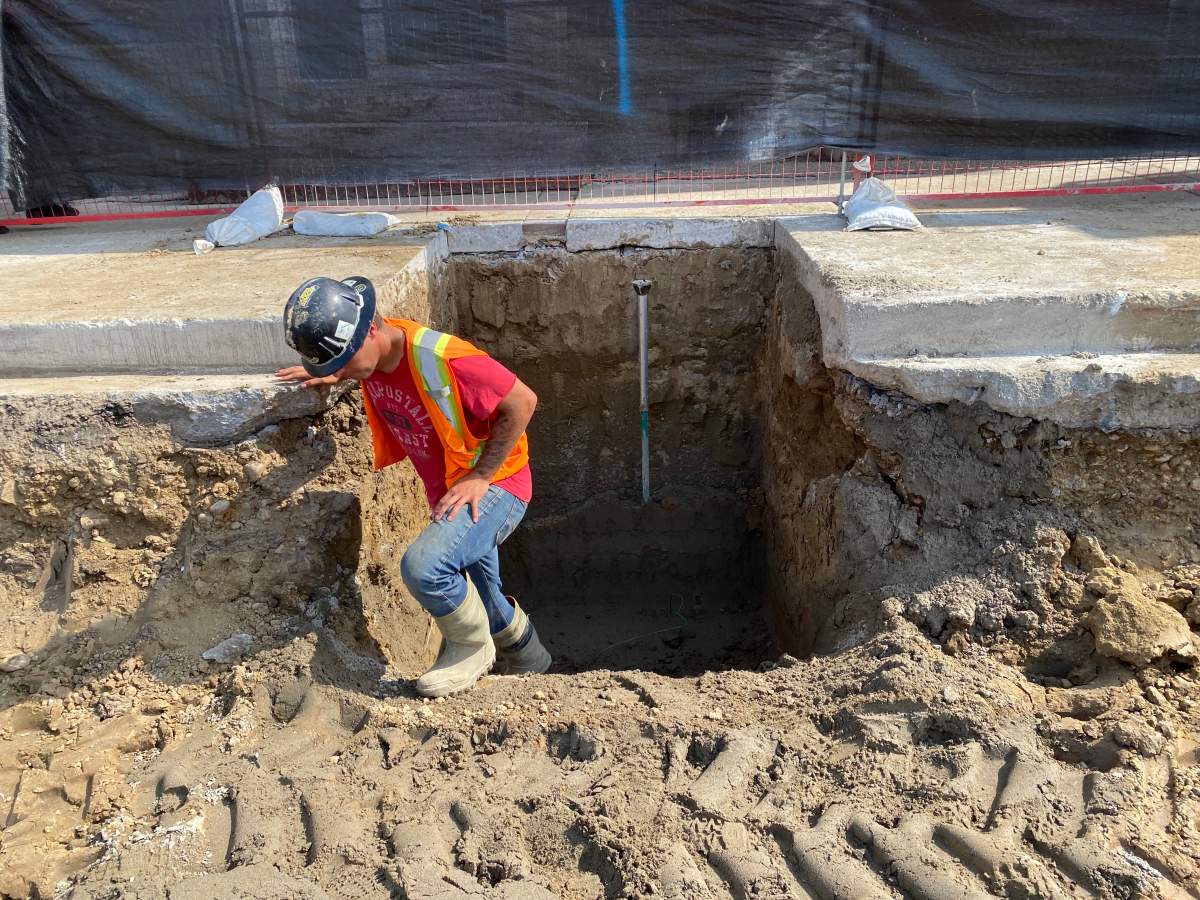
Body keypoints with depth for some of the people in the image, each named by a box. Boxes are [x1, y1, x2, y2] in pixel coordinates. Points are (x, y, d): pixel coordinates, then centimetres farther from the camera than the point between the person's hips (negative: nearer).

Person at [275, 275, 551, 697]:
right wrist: (337, 375, 2)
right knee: (480, 601, 20)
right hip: (448, 492, 8)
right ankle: (526, 660, 47)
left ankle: (472, 647, -2)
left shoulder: (441, 359, -31)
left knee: (422, 566, -30)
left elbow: (522, 401, -24)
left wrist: (480, 476, -23)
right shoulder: (373, 354, -6)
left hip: (492, 486, -8)